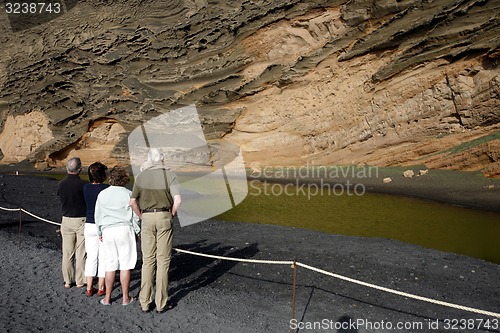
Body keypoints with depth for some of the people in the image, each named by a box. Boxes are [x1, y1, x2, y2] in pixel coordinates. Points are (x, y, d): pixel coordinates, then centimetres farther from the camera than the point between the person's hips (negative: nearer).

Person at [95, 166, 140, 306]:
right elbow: (135, 216, -1)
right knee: (125, 265, 3)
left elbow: (97, 215, 14)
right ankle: (125, 298, 9)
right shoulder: (128, 194, -2)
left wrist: (100, 232, 26)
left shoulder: (102, 194, 7)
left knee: (110, 265, 10)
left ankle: (107, 298, 15)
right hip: (125, 229, -3)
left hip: (107, 231, 3)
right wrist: (137, 231, 12)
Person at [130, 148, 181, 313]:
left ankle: (145, 302, 15)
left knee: (148, 260, 11)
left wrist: (142, 217, 14)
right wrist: (172, 215, 3)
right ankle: (161, 303, 10)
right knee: (163, 260, 4)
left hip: (146, 218, 2)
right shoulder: (169, 174, -4)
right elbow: (177, 200, -14)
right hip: (163, 217, -2)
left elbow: (132, 202, 2)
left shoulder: (141, 176, 4)